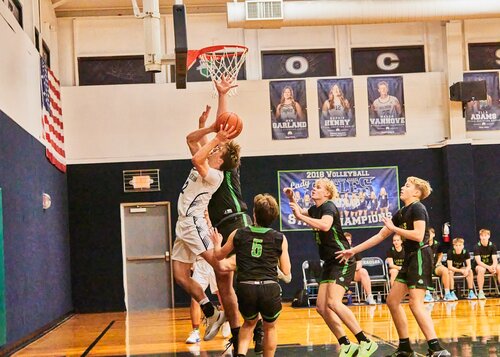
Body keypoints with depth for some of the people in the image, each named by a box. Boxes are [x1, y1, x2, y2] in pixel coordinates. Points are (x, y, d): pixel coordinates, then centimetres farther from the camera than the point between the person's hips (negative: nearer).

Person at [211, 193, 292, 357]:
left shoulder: (238, 234, 7)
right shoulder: (280, 238, 3)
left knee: (249, 323, 29)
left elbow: (219, 255, 25)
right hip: (270, 289, -1)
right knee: (270, 327, 26)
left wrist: (217, 243, 46)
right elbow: (286, 273, 7)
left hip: (245, 288, 1)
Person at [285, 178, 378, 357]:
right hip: (329, 262, 9)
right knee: (321, 307, 2)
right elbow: (300, 213, 34)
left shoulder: (329, 207, -13)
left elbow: (325, 225, -36)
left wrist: (300, 215, -29)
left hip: (343, 261, -9)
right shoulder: (315, 209, 12)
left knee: (333, 302, -23)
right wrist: (291, 199, 16)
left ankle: (366, 342, -19)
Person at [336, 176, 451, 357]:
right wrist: (353, 251, 19)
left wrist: (394, 228, -12)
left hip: (420, 257, -10)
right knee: (392, 301, 9)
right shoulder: (401, 213, 17)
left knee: (416, 303, -17)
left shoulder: (417, 208, -10)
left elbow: (418, 235, -23)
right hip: (410, 258, 10)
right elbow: (380, 236, 20)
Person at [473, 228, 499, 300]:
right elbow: (478, 261, -20)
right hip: (480, 266, -3)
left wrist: (493, 267, -33)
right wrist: (488, 267, -36)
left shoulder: (492, 246, -3)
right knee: (481, 269, -38)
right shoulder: (477, 247, -12)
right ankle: (480, 292, -35)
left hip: (491, 265, 3)